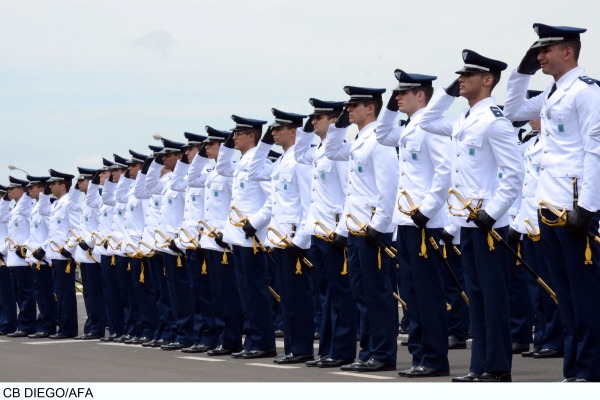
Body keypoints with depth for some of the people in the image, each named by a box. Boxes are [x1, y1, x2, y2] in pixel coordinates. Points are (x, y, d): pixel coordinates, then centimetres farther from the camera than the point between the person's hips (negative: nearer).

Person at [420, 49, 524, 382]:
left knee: (493, 295, -5)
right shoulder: (463, 121, 14)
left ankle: (498, 369, -2)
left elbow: (514, 174, -16)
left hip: (487, 222, -9)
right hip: (467, 222, 9)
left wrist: (492, 212, -20)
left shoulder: (493, 120, -12)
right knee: (476, 294, 10)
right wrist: (448, 91, 19)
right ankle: (481, 366, 14)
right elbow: (427, 122, 31)